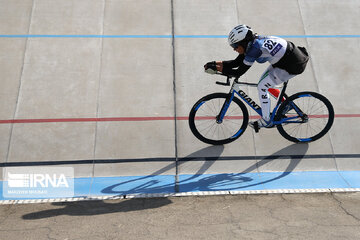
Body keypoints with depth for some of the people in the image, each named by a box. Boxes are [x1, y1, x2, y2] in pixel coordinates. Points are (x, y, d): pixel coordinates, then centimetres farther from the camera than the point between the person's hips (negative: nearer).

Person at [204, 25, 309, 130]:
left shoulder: (254, 49, -26)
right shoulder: (251, 43, 1)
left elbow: (238, 73, -22)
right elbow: (236, 62, 8)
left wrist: (216, 68, -18)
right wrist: (215, 63, 0)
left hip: (293, 66, -9)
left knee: (262, 87, -4)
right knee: (263, 81, 17)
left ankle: (266, 121, 9)